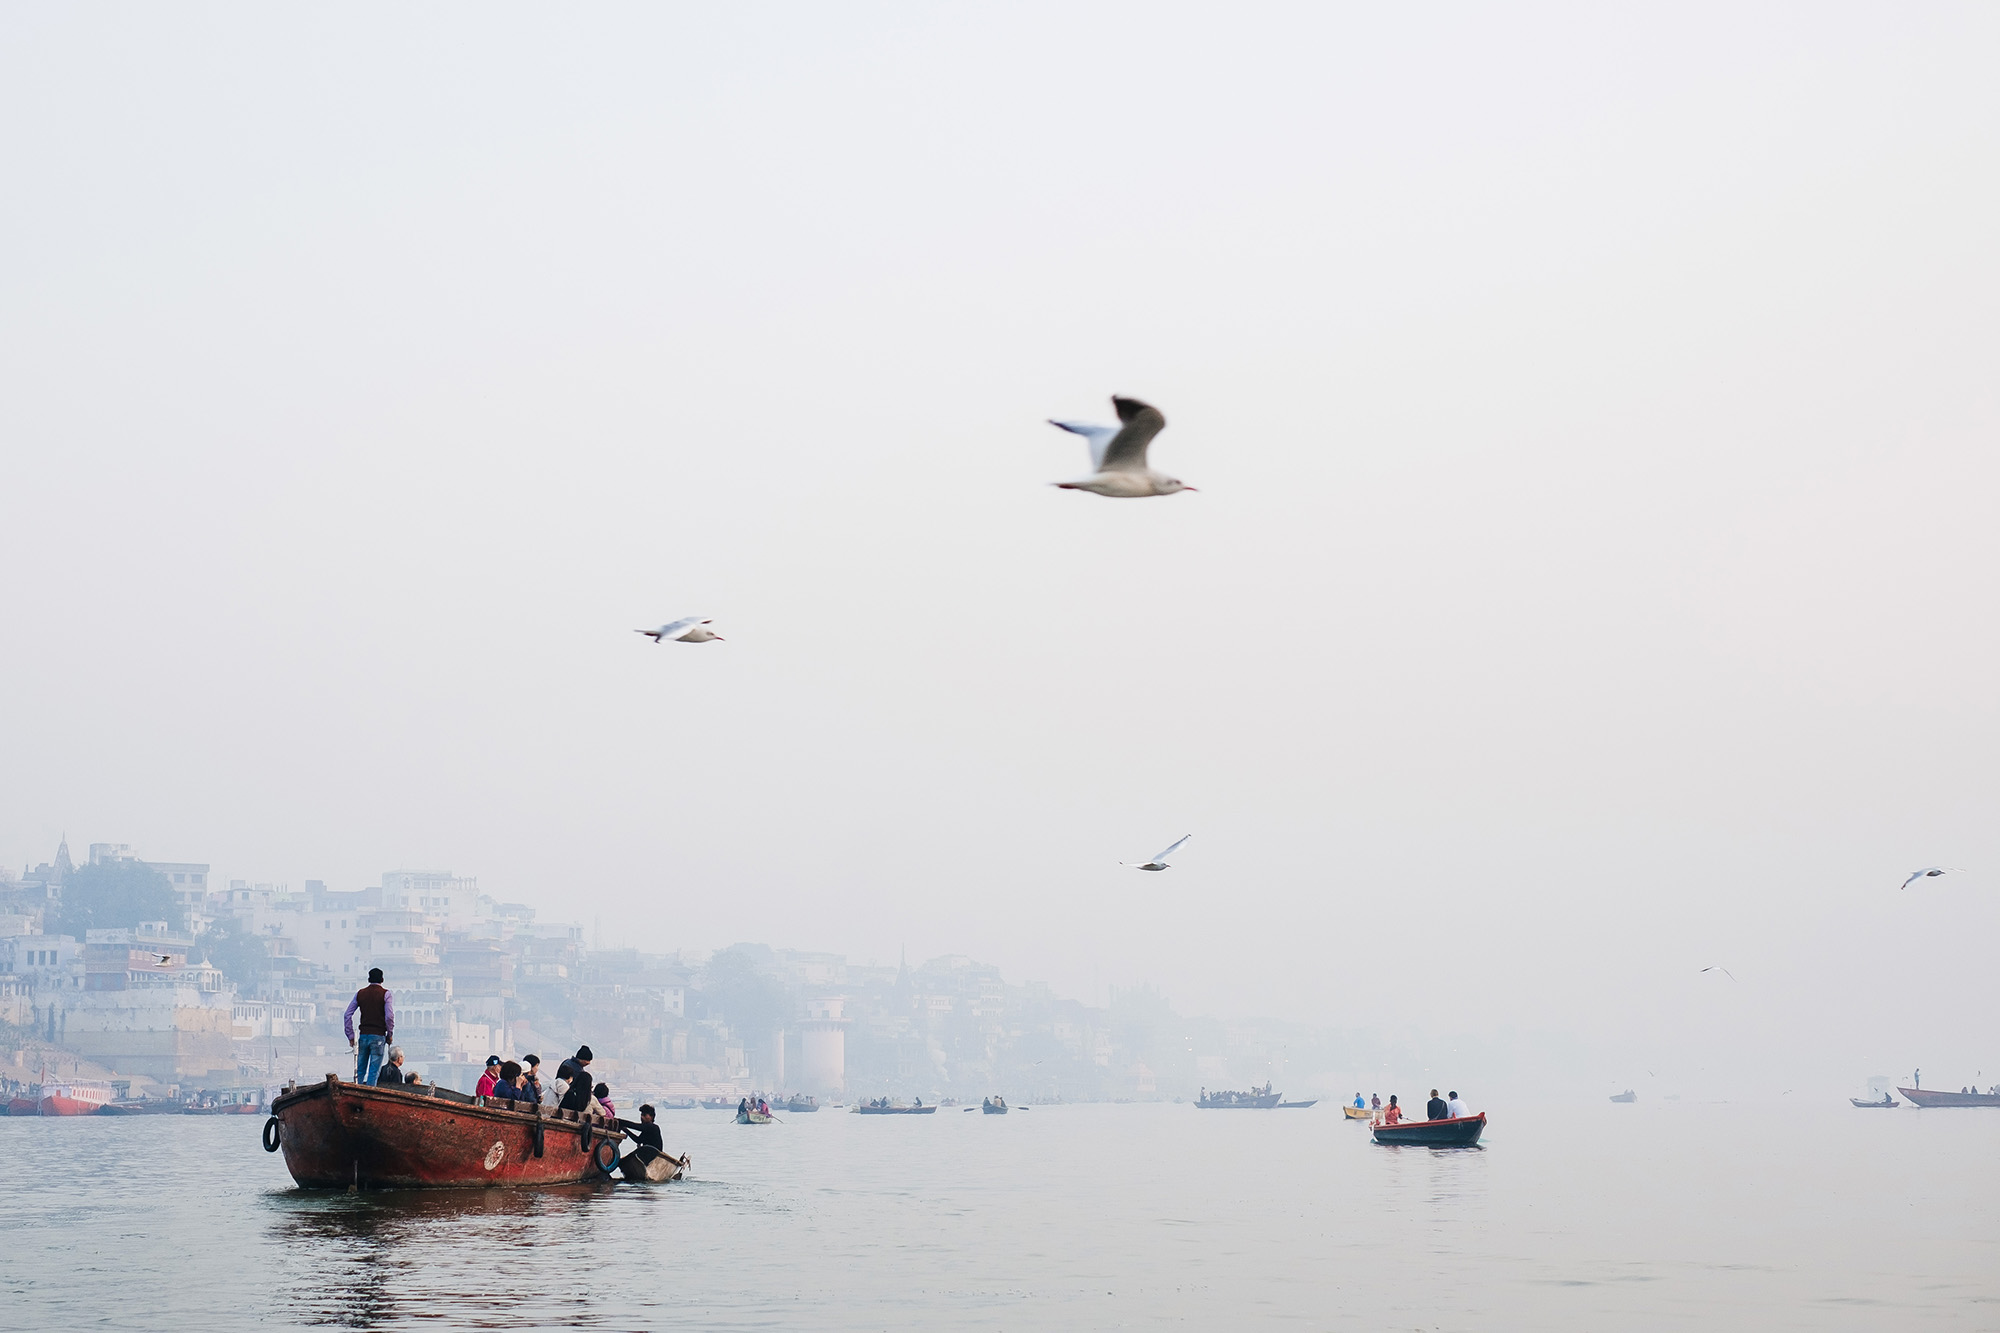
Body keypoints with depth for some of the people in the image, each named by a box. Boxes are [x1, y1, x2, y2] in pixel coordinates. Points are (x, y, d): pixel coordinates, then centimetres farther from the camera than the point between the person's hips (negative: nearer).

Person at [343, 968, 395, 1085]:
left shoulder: (360, 993, 8)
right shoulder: (385, 994, -3)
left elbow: (347, 1015, 6)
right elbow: (389, 1016, -13)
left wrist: (351, 1036, 9)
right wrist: (390, 1035, 0)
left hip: (363, 1035, 4)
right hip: (378, 1036, -4)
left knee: (360, 1070, 12)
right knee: (374, 1071, -2)